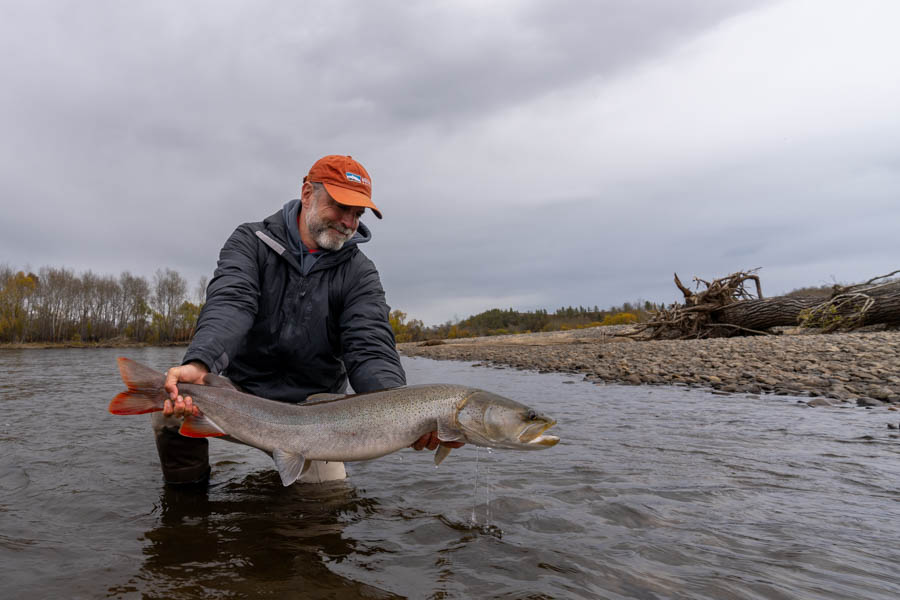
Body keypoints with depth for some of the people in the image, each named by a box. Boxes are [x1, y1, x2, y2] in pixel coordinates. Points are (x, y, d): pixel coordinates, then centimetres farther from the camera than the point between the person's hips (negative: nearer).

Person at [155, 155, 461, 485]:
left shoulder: (359, 272, -5)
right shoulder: (250, 242, -5)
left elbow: (371, 349, -18)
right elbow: (230, 302, -24)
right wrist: (198, 364, -46)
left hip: (311, 409, 1)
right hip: (240, 388, 0)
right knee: (170, 409, -25)